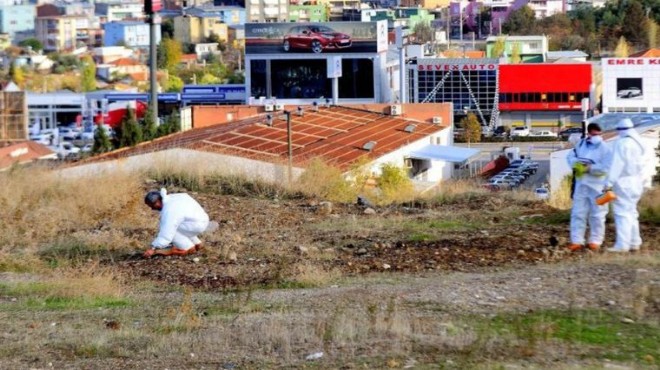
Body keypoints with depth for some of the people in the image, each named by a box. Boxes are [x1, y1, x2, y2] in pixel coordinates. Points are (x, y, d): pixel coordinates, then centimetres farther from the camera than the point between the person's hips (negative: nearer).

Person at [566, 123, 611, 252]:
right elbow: (571, 156, 12)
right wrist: (576, 164, -9)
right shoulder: (581, 144, 10)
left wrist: (589, 168, -19)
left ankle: (595, 241, 10)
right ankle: (577, 241, 7)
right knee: (578, 213, 3)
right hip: (581, 183, 4)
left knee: (597, 215, 2)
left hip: (597, 185, -4)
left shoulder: (605, 148, -7)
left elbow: (606, 168, -16)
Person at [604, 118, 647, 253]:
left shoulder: (621, 143, -12)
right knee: (631, 211, 17)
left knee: (622, 212, -9)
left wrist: (609, 182, -16)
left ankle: (622, 244, -14)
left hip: (624, 182, -9)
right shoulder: (639, 143, 13)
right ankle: (634, 242, 19)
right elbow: (641, 164, 16)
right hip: (636, 181, 9)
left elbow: (617, 165, -17)